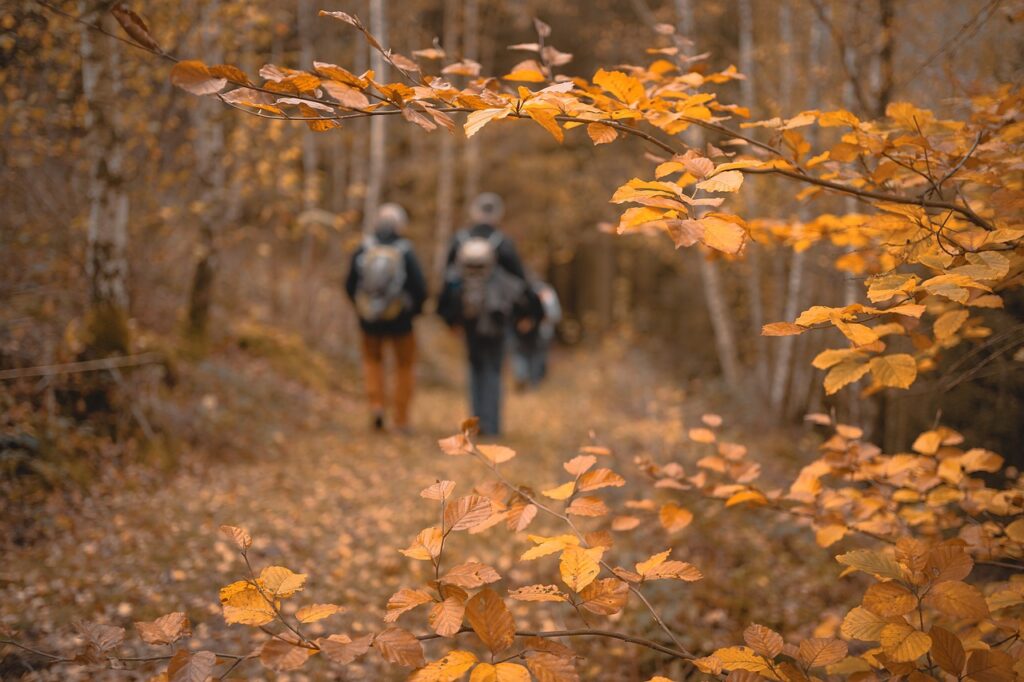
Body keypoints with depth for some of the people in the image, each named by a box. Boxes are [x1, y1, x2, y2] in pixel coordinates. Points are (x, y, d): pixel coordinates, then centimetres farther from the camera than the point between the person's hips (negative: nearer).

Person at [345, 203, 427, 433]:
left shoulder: (362, 251, -6)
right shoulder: (406, 253, -13)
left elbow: (350, 285, -1)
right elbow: (420, 289, -14)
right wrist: (415, 309, 7)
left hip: (370, 320, 2)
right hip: (399, 319, -2)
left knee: (372, 360, 26)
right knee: (404, 366, 17)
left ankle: (376, 405, 7)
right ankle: (401, 420, 16)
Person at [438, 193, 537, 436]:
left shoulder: (459, 241, -4)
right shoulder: (503, 244, -12)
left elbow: (449, 279, 0)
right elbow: (519, 279, -7)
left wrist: (447, 311, 10)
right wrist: (529, 306, 9)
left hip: (468, 313, 2)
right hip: (497, 314, -2)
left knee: (476, 366, 17)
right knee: (493, 368, 7)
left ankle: (478, 420, 12)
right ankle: (491, 424, 3)